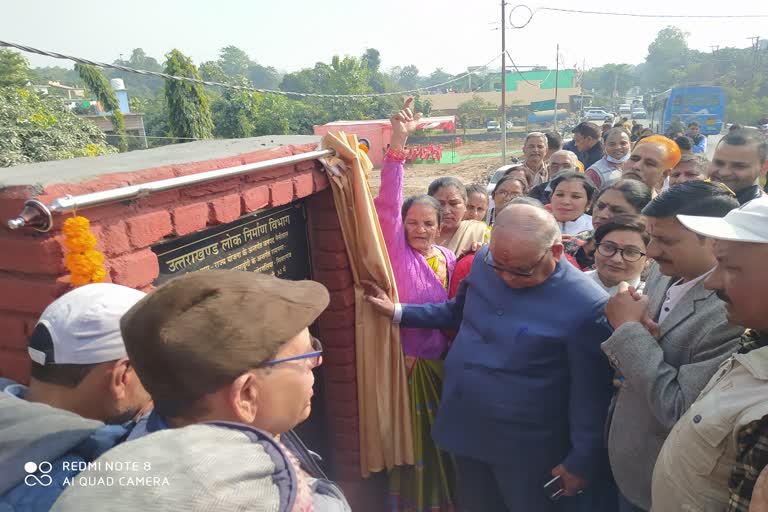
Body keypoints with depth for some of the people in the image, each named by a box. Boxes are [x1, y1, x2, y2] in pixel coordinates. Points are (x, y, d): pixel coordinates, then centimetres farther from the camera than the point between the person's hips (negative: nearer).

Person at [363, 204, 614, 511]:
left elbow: (590, 393, -14)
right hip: (465, 427, 6)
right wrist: (397, 311, 7)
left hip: (525, 448, -5)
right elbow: (458, 312, 13)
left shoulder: (586, 306, -23)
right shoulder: (484, 261, -6)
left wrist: (582, 460, -6)